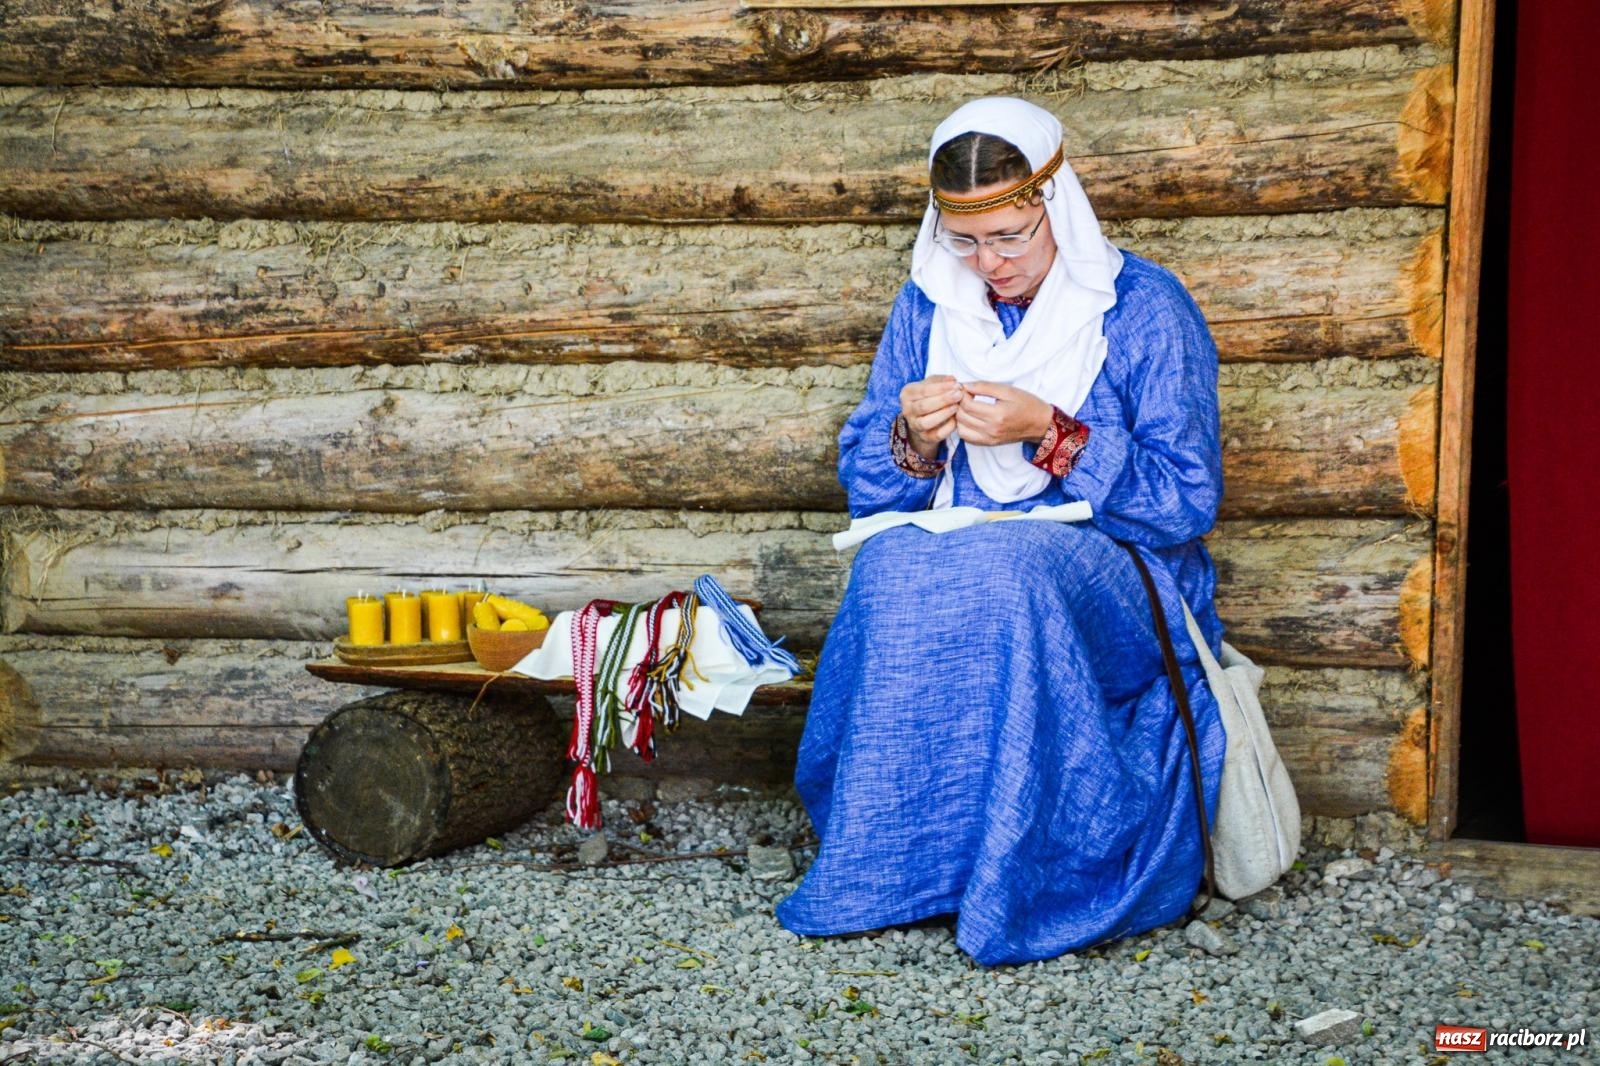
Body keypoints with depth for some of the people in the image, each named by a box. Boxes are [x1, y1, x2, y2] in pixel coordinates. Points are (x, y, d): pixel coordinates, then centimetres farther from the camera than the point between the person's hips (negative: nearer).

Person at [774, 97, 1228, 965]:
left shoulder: (1145, 310, -2)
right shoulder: (928, 307, 10)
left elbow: (1188, 502, -9)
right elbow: (865, 489, 11)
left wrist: (1050, 433, -20)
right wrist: (913, 440, -12)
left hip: (1112, 580, -3)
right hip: (955, 556, 3)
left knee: (1004, 573, -38)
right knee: (890, 566, -33)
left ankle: (1017, 877, -26)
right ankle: (903, 860, -24)